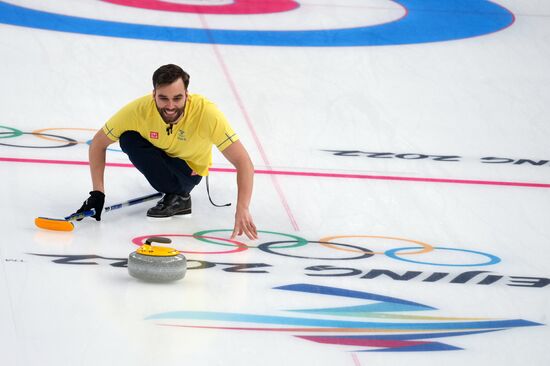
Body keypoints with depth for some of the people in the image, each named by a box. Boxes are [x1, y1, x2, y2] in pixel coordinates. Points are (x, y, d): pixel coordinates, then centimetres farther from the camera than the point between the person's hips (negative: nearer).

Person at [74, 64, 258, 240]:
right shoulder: (140, 109, -30)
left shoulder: (206, 112, -35)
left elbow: (243, 161, -34)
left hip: (190, 168, -4)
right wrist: (97, 192, -23)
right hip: (160, 158, 4)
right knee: (128, 139, -27)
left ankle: (179, 196, -4)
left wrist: (242, 210, -45)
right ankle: (174, 192, -7)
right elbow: (98, 143, -16)